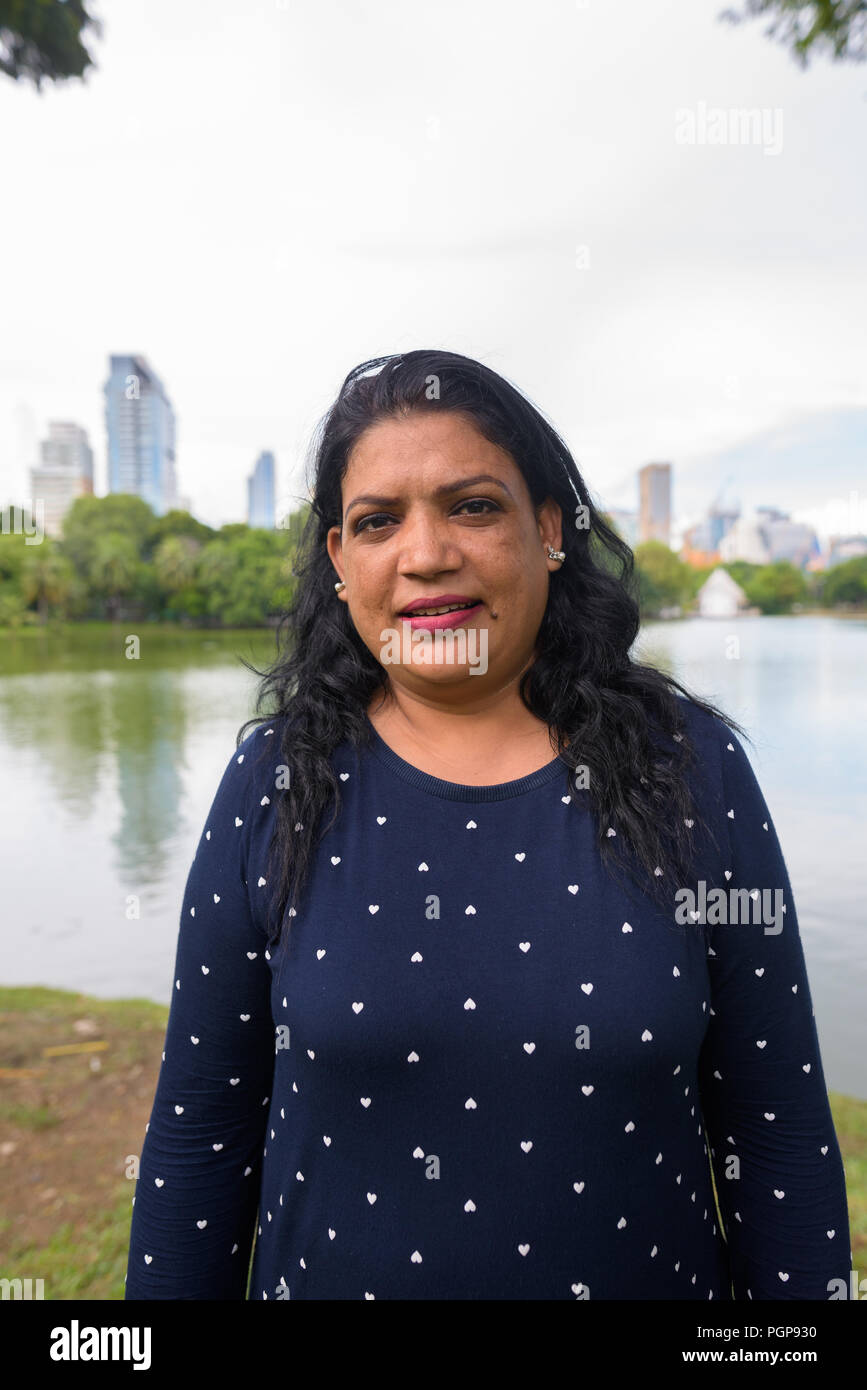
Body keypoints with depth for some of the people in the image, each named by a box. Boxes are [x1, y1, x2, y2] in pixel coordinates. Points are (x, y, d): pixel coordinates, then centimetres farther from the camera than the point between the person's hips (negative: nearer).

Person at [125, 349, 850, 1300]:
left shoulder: (690, 767, -13)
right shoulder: (274, 784, -13)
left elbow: (777, 1128, -7)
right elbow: (200, 1131, -6)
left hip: (646, 1270, 1)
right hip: (330, 1272, 1)